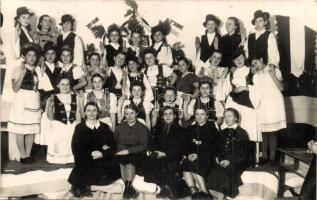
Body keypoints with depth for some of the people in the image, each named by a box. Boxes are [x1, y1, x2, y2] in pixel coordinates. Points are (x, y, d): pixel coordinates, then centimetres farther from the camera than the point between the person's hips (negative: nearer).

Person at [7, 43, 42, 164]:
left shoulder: (37, 70, 12)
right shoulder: (19, 69, -4)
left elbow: (39, 86, 9)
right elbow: (15, 89, -14)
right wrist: (22, 74, -19)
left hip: (34, 102, 5)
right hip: (22, 101, -5)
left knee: (32, 129, 5)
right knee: (20, 129, -2)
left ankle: (28, 154, 14)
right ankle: (22, 155, 8)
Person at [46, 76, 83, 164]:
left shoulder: (76, 98, 7)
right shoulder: (53, 98, 1)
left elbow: (78, 116, 8)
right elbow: (50, 118, -2)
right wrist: (50, 105, -13)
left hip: (73, 128, 2)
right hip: (58, 128, -2)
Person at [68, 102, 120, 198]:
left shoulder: (105, 127, 12)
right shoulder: (79, 128, 8)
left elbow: (113, 146, 6)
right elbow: (76, 149, 0)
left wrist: (102, 153, -12)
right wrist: (91, 153, -13)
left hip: (103, 159, 3)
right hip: (85, 160, -2)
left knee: (116, 168, -24)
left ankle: (86, 184, -5)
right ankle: (78, 186, -3)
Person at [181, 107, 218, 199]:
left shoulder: (212, 128, 12)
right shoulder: (190, 129, 23)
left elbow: (212, 147, 0)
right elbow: (185, 145, 13)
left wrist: (198, 155, -13)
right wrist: (187, 154, -10)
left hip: (205, 157, -3)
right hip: (191, 156, 3)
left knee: (194, 165, -33)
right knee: (185, 164, -30)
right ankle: (194, 192, -36)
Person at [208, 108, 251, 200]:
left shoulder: (242, 133, 2)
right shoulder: (222, 132, 20)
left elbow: (244, 153, -4)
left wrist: (230, 161, -16)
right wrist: (217, 157, 1)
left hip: (236, 162, -4)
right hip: (222, 161, 4)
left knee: (223, 172, -32)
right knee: (212, 171, -25)